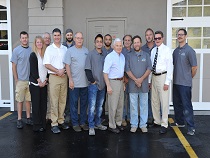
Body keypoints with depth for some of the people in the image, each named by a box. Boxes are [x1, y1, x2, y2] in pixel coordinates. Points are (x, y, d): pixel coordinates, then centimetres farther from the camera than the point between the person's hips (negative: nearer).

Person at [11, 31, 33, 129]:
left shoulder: (32, 50, 5)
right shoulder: (16, 50, -2)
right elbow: (14, 66, -1)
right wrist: (16, 80, -5)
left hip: (30, 80, 2)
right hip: (20, 80, -2)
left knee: (29, 100, 10)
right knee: (20, 100, 4)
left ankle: (28, 118, 20)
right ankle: (19, 119, 12)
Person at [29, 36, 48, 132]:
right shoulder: (33, 55, -4)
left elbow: (47, 68, 8)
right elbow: (33, 70, -9)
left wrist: (45, 80, -3)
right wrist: (39, 81, -11)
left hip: (44, 83, 5)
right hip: (35, 83, -4)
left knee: (43, 104, 6)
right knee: (36, 104, 0)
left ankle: (43, 124, 14)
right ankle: (37, 126, 6)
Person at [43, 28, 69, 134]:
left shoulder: (65, 49, 11)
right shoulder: (49, 49, 2)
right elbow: (47, 64, -4)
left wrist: (63, 70, -8)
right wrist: (58, 71, -11)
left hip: (64, 77, 3)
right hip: (54, 77, -3)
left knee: (63, 100, 7)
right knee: (54, 101, -4)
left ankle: (61, 121, 17)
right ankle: (54, 124, 1)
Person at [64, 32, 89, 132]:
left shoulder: (86, 51, 9)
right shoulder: (70, 51, -2)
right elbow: (67, 66, -5)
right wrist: (70, 79, -12)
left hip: (85, 82, 4)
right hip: (74, 82, -4)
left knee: (84, 103, 10)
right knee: (74, 103, 4)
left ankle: (83, 122, 22)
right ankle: (75, 123, 14)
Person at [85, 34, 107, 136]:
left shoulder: (105, 55, 10)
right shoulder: (91, 54, -3)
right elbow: (87, 69, -7)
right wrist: (92, 80, -11)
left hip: (102, 84, 5)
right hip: (93, 85, -5)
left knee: (100, 106, 13)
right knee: (92, 106, -6)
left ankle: (97, 123, 25)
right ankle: (91, 127, -1)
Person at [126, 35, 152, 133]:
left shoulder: (146, 55, 7)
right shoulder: (129, 56, 7)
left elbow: (149, 69, -1)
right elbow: (127, 70, 0)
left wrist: (141, 79, -13)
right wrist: (135, 80, -12)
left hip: (144, 84, 0)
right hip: (132, 84, 0)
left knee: (144, 105, 4)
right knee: (133, 105, 4)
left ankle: (143, 125, 13)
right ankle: (134, 125, 13)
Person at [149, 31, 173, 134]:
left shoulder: (167, 50, -6)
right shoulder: (153, 51, 11)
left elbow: (170, 66, -9)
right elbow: (151, 66, 13)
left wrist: (167, 82, -14)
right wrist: (149, 80, 10)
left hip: (163, 76, -6)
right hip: (154, 77, 6)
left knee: (164, 101, -4)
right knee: (154, 101, 13)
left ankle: (164, 125, 4)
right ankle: (157, 121, 27)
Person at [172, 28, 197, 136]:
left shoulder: (189, 50, -9)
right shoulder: (175, 51, 11)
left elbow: (194, 67, -7)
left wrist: (189, 78, 4)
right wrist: (177, 76, 12)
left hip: (185, 83, -7)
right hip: (175, 82, 7)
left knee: (186, 105, -5)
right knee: (177, 104, 15)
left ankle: (191, 128, 2)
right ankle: (179, 122, 30)